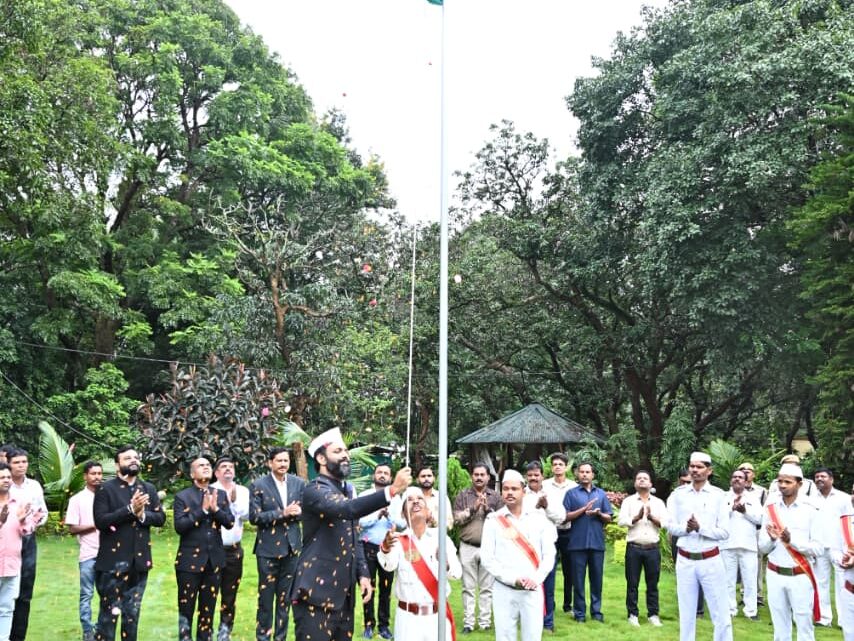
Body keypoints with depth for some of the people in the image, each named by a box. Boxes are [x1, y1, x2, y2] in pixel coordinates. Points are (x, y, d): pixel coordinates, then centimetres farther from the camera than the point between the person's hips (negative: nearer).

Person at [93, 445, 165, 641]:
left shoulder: (149, 489, 10)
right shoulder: (106, 489, -5)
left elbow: (160, 518, 6)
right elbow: (100, 521, -15)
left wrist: (142, 515, -14)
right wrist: (130, 509, -21)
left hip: (139, 560, 4)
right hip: (113, 560, -4)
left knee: (132, 612, 13)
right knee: (109, 611, 1)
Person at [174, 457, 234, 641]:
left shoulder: (220, 494, 7)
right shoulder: (182, 496, -5)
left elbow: (230, 522, 0)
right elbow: (179, 526, -16)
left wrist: (215, 509, -16)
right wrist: (202, 510, -20)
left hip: (214, 559, 4)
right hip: (190, 560, -4)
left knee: (209, 607, 12)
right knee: (186, 607, 5)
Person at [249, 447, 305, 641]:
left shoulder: (299, 483, 3)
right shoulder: (258, 485, -8)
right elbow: (254, 517, -13)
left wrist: (295, 513, -16)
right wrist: (282, 513, -21)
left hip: (291, 546, 3)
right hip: (269, 547, -3)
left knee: (286, 595, 12)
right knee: (266, 595, 5)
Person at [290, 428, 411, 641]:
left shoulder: (346, 490, 15)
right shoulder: (315, 490, -12)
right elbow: (346, 509, -32)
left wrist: (362, 574, 6)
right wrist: (391, 490, -39)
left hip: (343, 593, 8)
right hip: (317, 592, -8)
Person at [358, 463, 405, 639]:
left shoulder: (396, 498, 4)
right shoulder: (365, 495, -1)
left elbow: (403, 523, -5)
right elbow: (360, 521, -11)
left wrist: (389, 515, -21)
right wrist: (377, 516, -24)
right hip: (369, 547, -1)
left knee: (386, 588, 7)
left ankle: (384, 625, 16)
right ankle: (369, 625, 14)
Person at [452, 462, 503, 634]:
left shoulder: (495, 496, 5)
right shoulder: (462, 495, 4)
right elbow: (457, 519, -4)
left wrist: (488, 509, -15)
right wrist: (473, 508, -14)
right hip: (467, 547, 0)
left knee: (486, 587, 4)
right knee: (468, 587, 4)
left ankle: (485, 621, 12)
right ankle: (468, 622, 10)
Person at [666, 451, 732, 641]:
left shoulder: (718, 495, -4)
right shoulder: (678, 494, 1)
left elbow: (724, 532, -8)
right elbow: (671, 526, 0)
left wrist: (700, 527, -21)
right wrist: (686, 528, -20)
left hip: (711, 561, -2)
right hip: (685, 561, 2)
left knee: (721, 615, 4)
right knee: (686, 615, 13)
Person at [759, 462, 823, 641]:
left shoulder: (810, 510, -6)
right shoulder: (771, 508, 2)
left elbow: (817, 548, -10)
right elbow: (762, 547, 4)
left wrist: (791, 540, -23)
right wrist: (772, 539, -17)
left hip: (800, 577, -3)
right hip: (775, 575, 3)